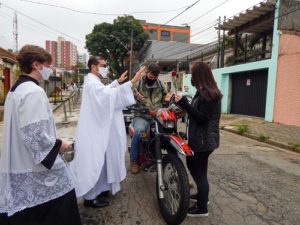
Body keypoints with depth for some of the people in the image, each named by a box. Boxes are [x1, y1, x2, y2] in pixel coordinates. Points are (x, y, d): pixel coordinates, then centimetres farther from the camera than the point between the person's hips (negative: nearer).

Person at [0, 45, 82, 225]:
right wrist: (58, 144, -11)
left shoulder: (16, 89, 11)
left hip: (18, 166, 10)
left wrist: (52, 141, 16)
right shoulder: (34, 92, -20)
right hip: (35, 167, -9)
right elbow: (35, 134, -26)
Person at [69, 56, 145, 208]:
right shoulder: (92, 84, -21)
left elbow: (105, 92, 31)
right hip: (95, 130, -11)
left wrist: (118, 81, 27)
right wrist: (133, 81, -36)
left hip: (98, 128, 11)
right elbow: (111, 94, -36)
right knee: (94, 162, 0)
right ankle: (90, 197, 15)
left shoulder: (94, 82, 13)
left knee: (99, 161, 21)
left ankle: (98, 188, 38)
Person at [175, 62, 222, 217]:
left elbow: (202, 118, -24)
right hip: (199, 138, 10)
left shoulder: (208, 94, -19)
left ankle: (202, 208, 18)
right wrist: (185, 105, 13)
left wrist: (184, 103, -25)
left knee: (199, 172, 1)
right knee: (193, 166, 22)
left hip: (203, 140, -10)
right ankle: (202, 195, 41)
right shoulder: (204, 92, 12)